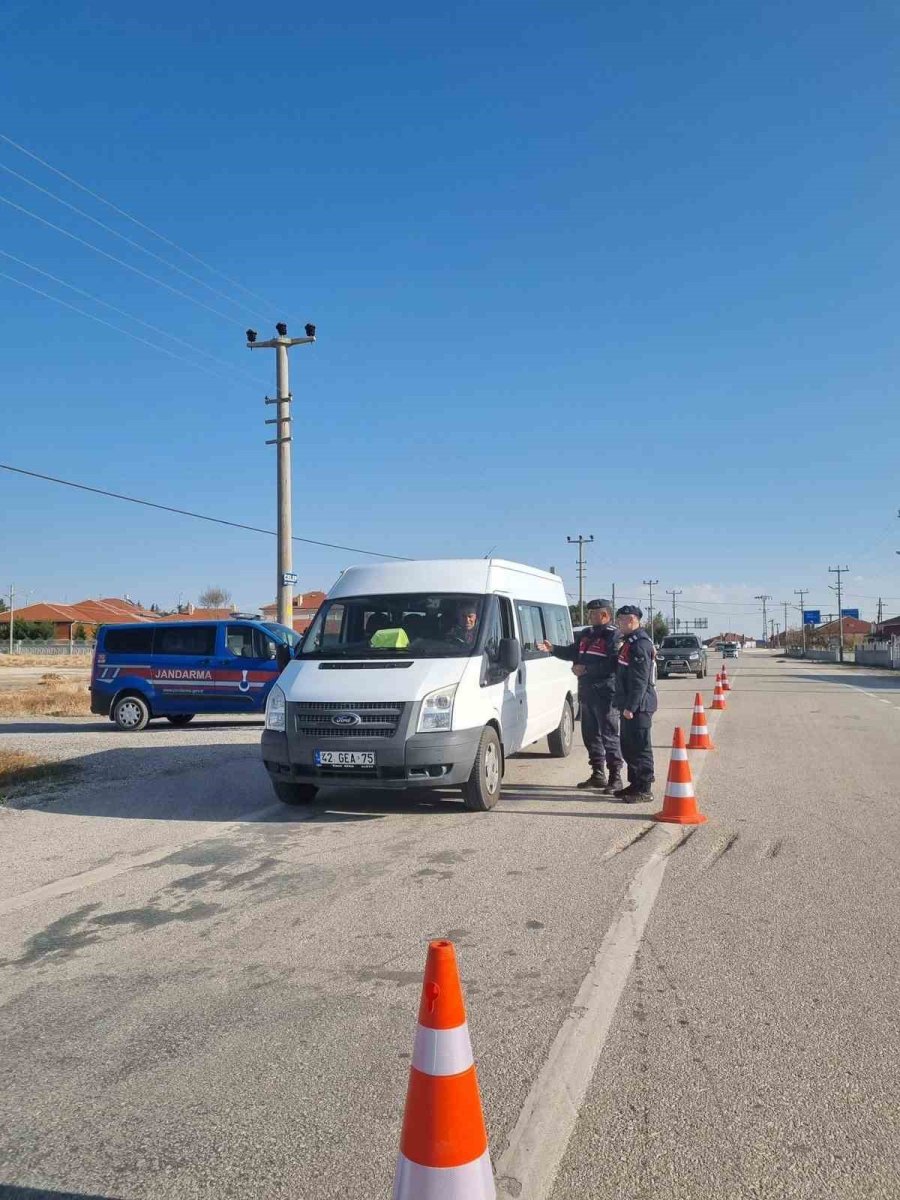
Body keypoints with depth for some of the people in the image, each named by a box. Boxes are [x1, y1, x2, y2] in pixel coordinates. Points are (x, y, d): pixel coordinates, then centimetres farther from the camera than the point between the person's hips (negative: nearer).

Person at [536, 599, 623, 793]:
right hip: (586, 692, 9)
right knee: (590, 734, 14)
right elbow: (573, 653, 25)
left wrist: (586, 669, -19)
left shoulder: (613, 636, -10)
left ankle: (615, 777, -1)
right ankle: (597, 775, 24)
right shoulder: (586, 634, 17)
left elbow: (613, 664, -20)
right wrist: (553, 649, 10)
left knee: (609, 735, -6)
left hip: (605, 694, -9)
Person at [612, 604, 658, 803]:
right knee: (628, 746, 17)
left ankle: (644, 790, 0)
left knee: (640, 747, -5)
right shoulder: (630, 642, 17)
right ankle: (635, 784, 27)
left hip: (639, 705, -11)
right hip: (631, 705, 11)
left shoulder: (640, 645, -17)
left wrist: (631, 706, -24)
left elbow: (640, 680, -23)